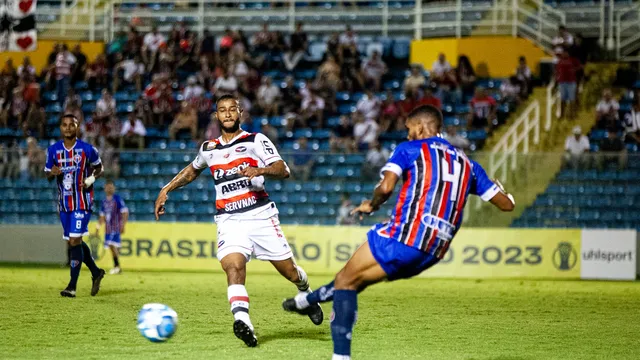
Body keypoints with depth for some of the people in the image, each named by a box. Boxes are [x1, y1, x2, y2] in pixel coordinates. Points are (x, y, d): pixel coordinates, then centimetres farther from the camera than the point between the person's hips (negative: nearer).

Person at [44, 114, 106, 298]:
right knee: (74, 241, 11)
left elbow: (99, 167, 9)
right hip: (64, 203, 5)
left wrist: (92, 178, -12)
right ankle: (96, 272, 33)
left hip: (82, 201, -5)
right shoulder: (53, 150, 4)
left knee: (75, 241, -13)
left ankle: (72, 286, -11)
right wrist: (52, 173, -12)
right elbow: (47, 174, 12)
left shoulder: (87, 149, -5)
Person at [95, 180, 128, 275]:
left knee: (112, 245, -19)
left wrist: (123, 225, -17)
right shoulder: (104, 202, 15)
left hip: (116, 227, -7)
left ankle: (117, 266, -15)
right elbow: (102, 217, 24)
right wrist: (98, 228, 21)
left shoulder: (118, 199, -5)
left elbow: (125, 213, -9)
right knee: (112, 247, 6)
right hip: (108, 228, 7)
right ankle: (117, 267, 11)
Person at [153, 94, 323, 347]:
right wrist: (166, 190, 28)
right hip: (229, 221, 2)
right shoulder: (209, 149, 15)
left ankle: (306, 295, 38)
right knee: (233, 266, -26)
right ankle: (243, 322, -43)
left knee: (289, 271, 2)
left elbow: (283, 170, -10)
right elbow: (192, 170, 36)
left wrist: (261, 170, -30)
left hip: (261, 215, -2)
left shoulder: (256, 141, 2)